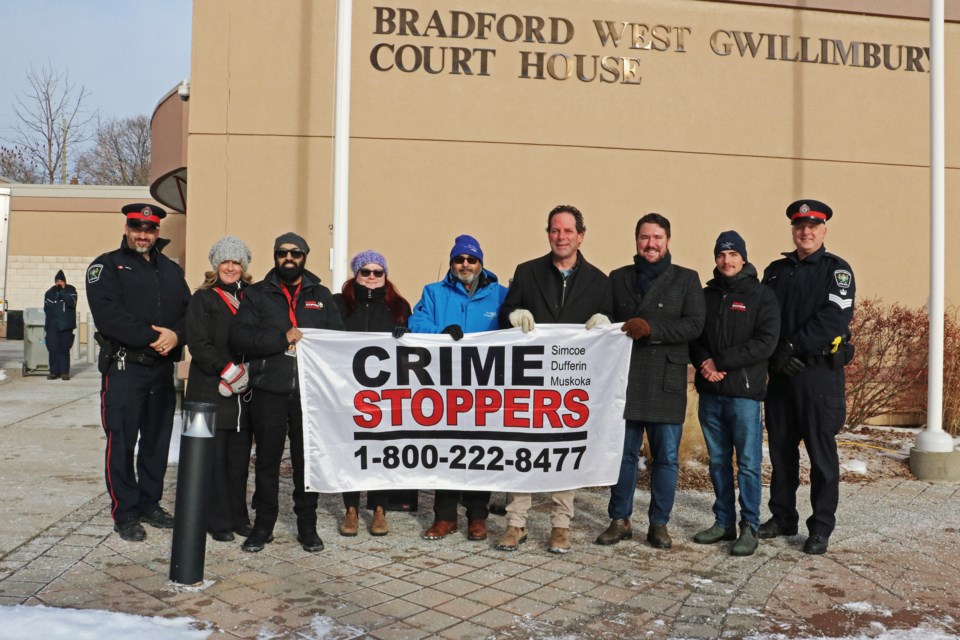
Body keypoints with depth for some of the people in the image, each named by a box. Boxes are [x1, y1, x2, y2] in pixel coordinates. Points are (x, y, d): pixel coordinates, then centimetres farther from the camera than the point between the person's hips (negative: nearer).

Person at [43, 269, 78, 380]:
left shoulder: (71, 290, 4)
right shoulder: (50, 293, 10)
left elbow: (72, 303, -14)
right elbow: (46, 309, 13)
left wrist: (62, 291, -15)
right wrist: (46, 324, 10)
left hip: (66, 325, -2)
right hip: (52, 325, 2)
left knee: (64, 349, -1)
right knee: (53, 349, -2)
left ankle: (65, 371, 3)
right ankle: (54, 371, 3)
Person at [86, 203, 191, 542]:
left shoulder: (171, 270, 15)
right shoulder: (107, 266, 0)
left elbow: (189, 311, 7)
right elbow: (108, 315, -15)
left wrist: (176, 336, -14)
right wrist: (152, 337, -20)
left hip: (163, 368, 5)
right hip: (124, 367, -5)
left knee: (158, 439, 11)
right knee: (122, 441, -1)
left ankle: (150, 504, 23)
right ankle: (125, 512, 9)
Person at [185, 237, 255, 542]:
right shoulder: (203, 299, 1)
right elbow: (198, 344, -8)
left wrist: (247, 372, 1)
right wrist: (227, 369, -16)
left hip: (243, 391, 4)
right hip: (210, 392, -3)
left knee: (240, 457, 6)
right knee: (215, 457, -1)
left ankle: (238, 517, 17)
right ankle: (218, 520, 9)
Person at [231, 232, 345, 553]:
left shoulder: (321, 295, 13)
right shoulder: (258, 294, 8)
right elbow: (240, 336, -5)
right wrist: (282, 338, -14)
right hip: (269, 392, -1)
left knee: (308, 458, 5)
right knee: (267, 459, 6)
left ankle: (307, 525, 17)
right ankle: (263, 524, 19)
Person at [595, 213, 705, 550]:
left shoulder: (686, 279, 4)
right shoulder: (618, 279, 12)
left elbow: (694, 324, -7)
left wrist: (650, 328, -18)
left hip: (666, 381, -2)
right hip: (625, 380, 2)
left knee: (666, 456, 5)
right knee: (623, 453, 8)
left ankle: (659, 523, 18)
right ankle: (620, 520, 19)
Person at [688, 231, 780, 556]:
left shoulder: (761, 295, 0)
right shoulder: (706, 295, 13)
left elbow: (765, 342, -10)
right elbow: (693, 335, 13)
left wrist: (722, 362, -15)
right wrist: (703, 362, -9)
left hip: (744, 393, -4)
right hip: (710, 392, 5)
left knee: (748, 463, -1)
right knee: (718, 461, 11)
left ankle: (749, 527, 8)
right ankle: (724, 522, 21)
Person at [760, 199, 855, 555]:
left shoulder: (836, 269, 0)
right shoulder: (776, 271, 14)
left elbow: (835, 316, -14)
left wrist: (793, 346, -16)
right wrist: (776, 353, -9)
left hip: (819, 371, -4)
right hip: (780, 372, 5)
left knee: (821, 451, 0)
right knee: (780, 448, 11)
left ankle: (821, 528, 9)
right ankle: (783, 518, 23)